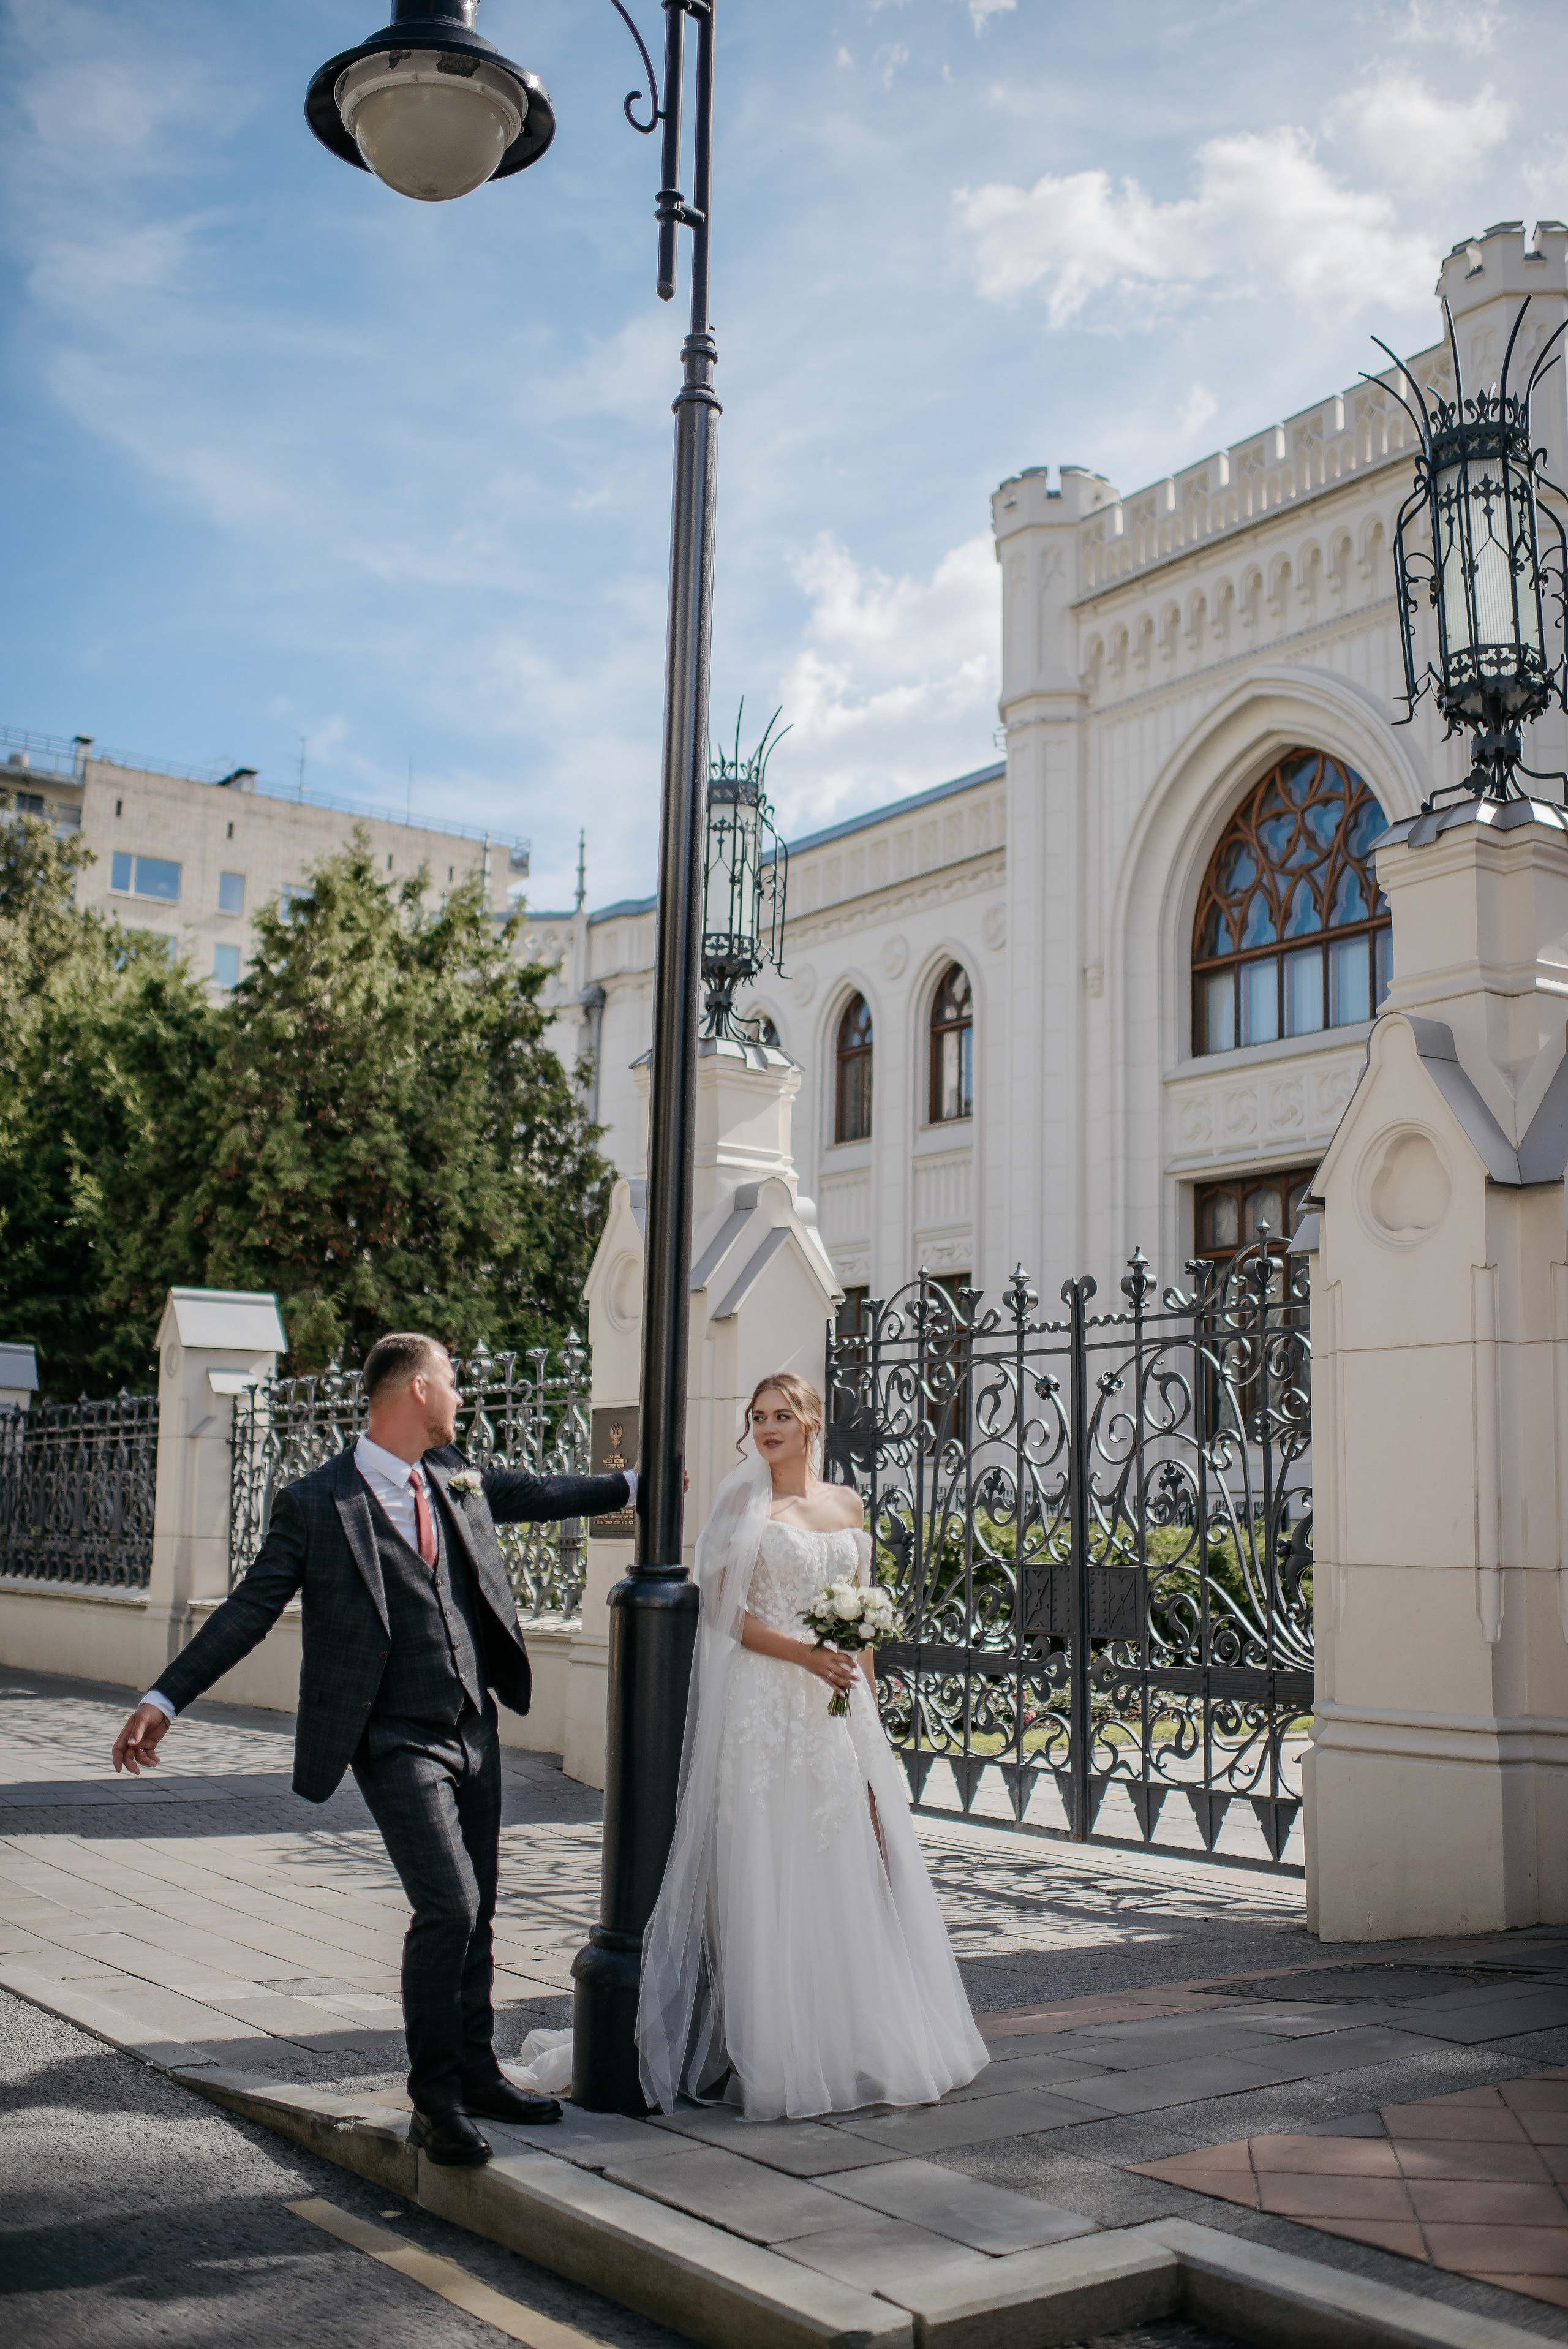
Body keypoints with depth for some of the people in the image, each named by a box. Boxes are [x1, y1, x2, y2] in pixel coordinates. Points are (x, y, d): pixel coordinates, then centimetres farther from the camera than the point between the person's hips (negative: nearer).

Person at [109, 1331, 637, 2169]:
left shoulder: (455, 1478, 8)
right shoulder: (315, 1503, -10)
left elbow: (532, 1492, 25)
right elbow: (250, 1607, -9)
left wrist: (634, 1486, 35)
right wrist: (163, 1700, -16)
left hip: (474, 1731, 7)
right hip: (398, 1743, -6)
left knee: (475, 1912, 14)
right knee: (447, 1910, -13)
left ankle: (477, 2074, 29)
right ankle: (434, 2099, 5)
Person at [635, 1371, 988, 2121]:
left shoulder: (847, 1504, 12)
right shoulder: (743, 1503, -1)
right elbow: (729, 1613, -7)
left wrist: (869, 1699, 12)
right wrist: (804, 1654, -18)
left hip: (839, 1706, 5)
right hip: (768, 1705, -5)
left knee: (853, 1865, 7)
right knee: (772, 1875, -2)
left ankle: (862, 2040, 18)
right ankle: (778, 2053, 5)